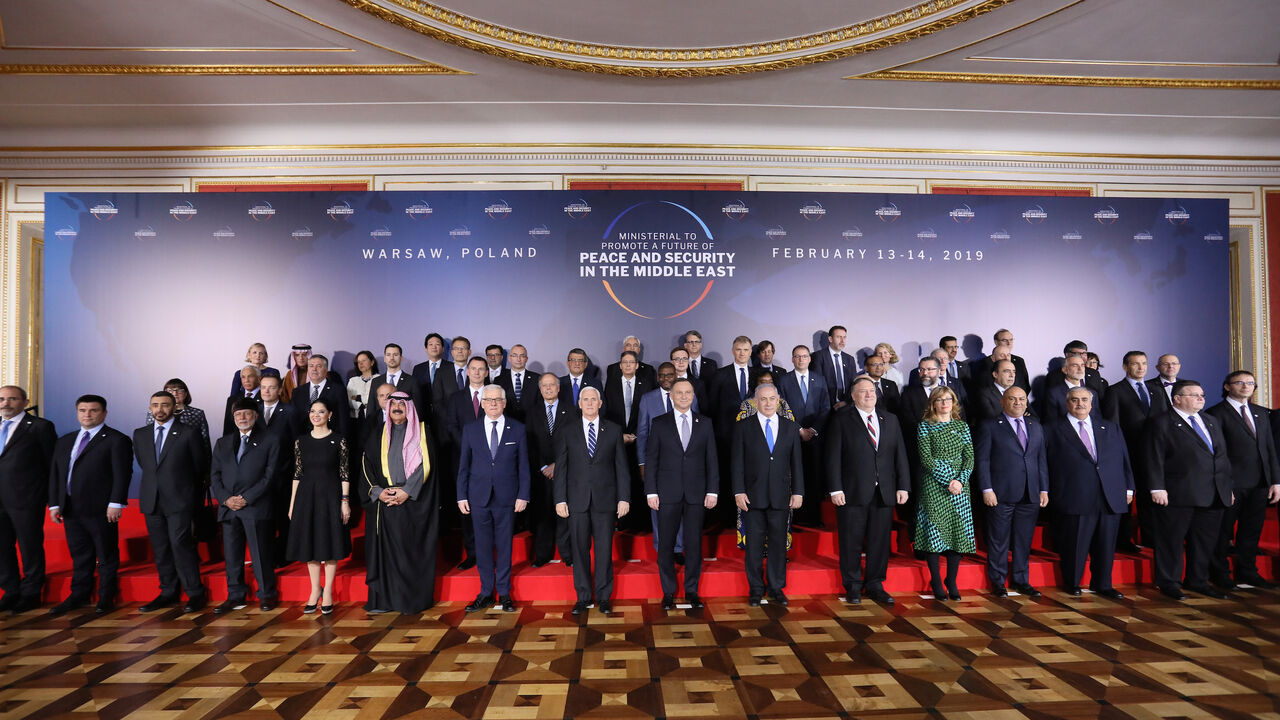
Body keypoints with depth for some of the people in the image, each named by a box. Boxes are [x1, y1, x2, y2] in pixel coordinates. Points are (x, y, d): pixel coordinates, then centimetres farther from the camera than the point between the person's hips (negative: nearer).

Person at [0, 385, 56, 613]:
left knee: (30, 547, 3)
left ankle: (31, 594, 15)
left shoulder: (40, 427, -3)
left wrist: (52, 498, -4)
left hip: (26, 500, -6)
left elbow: (53, 463, -3)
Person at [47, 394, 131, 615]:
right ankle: (78, 595, 24)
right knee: (79, 556, 14)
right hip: (70, 510, 6)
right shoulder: (64, 441, 17)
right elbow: (55, 474, 17)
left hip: (101, 509, -6)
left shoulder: (117, 440, -4)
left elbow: (122, 474, -10)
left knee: (106, 555, 3)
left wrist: (116, 503, -17)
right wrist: (54, 503, 9)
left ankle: (106, 597, 13)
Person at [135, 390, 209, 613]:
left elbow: (200, 467, 6)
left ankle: (195, 593, -2)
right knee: (160, 549, 9)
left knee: (180, 545, -10)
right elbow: (143, 464, 22)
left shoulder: (189, 434, -3)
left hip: (179, 500, -5)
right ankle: (168, 593, 19)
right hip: (152, 500, 5)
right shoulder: (140, 435, 10)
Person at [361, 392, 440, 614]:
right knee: (385, 548, 1)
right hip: (384, 502, 3)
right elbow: (367, 465, 8)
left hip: (413, 502, -3)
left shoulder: (421, 433, 5)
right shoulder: (378, 436, 14)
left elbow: (425, 465, -4)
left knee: (412, 549, -2)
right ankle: (383, 599, 9)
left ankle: (413, 599, 6)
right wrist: (378, 491, -6)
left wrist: (407, 491, -13)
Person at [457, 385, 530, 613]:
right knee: (483, 546, 7)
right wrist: (462, 496, 2)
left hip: (507, 498, -1)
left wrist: (523, 496, -3)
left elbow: (523, 465, 3)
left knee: (505, 545, 5)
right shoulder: (470, 429, 5)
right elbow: (463, 466, 7)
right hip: (479, 498, 1)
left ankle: (504, 594, 17)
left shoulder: (517, 429, 2)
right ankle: (486, 593, 19)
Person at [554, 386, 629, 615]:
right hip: (577, 500, 0)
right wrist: (560, 499, -2)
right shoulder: (567, 431, 5)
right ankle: (583, 597, 19)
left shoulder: (613, 429, 5)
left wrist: (624, 498, -1)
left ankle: (603, 597, 17)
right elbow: (561, 468, 5)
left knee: (604, 549, 4)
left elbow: (621, 466, 4)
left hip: (605, 499, 0)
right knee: (580, 550, 6)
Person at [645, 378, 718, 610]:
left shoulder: (704, 423, 7)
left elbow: (711, 459, 7)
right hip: (668, 494, -1)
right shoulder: (659, 423, 3)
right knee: (666, 545, 4)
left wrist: (713, 491, 0)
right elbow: (651, 459, 2)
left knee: (694, 544, 5)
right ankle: (668, 593, 17)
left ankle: (691, 590, 20)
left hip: (696, 494, 1)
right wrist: (651, 492, -5)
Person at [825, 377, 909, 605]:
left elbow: (900, 455, 12)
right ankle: (853, 587, 18)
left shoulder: (890, 420, 13)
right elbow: (832, 456, -5)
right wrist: (836, 489, -11)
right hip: (853, 493, -3)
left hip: (884, 493, 4)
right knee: (851, 543, 4)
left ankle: (875, 586, 23)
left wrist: (903, 486, 4)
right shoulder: (841, 419, 0)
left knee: (880, 541, 9)